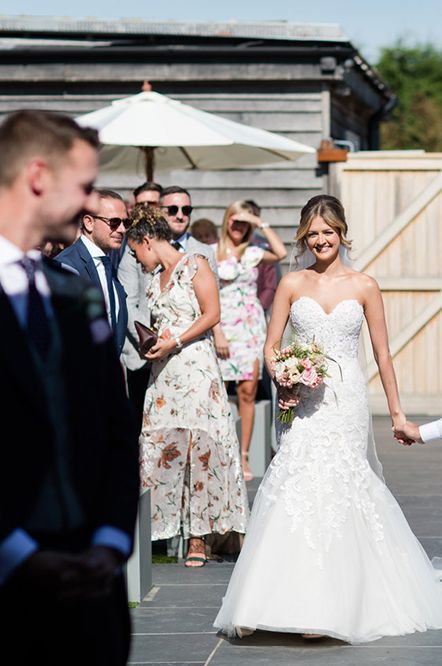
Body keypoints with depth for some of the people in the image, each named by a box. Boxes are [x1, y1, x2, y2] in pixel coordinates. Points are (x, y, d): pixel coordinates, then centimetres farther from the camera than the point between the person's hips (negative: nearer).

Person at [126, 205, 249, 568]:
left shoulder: (195, 264, 0)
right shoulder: (155, 280, 20)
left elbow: (212, 314, -8)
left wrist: (173, 343, -13)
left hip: (195, 364, -7)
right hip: (163, 371, 7)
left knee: (199, 444, -8)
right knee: (161, 447, -2)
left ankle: (199, 537, -6)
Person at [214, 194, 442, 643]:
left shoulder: (364, 287, 3)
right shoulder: (292, 284, 6)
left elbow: (382, 353, 7)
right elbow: (271, 345, 8)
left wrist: (396, 412, 7)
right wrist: (282, 382, -10)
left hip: (346, 402, -1)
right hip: (303, 404, 1)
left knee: (336, 496, -3)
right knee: (294, 493, -8)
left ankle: (329, 608, 3)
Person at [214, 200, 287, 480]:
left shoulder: (253, 253, 10)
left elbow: (281, 252, -10)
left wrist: (261, 223, -5)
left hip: (251, 326, 2)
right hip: (223, 327, -2)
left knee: (248, 392, -1)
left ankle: (244, 457, 3)